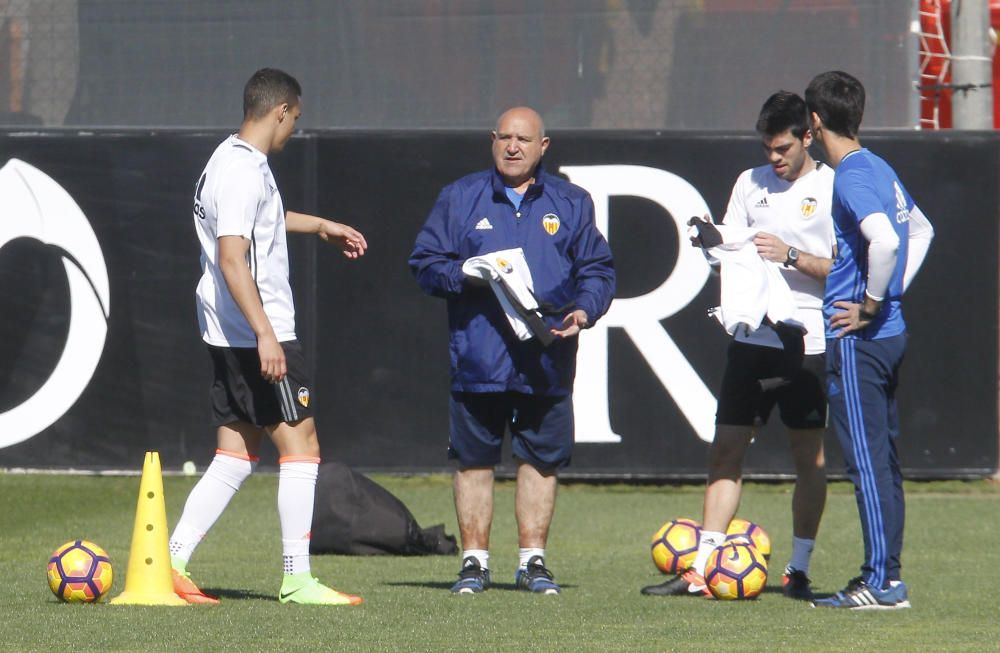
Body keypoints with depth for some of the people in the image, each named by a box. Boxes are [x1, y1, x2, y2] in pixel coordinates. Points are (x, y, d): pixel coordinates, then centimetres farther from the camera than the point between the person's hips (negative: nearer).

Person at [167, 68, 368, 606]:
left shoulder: (233, 161, 15)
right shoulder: (244, 171, -17)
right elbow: (231, 256, -25)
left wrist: (320, 226, 49)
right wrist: (265, 334, -28)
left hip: (229, 337, 10)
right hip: (256, 336, -10)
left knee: (236, 456, 11)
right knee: (300, 446, -3)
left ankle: (172, 563, 7)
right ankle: (297, 579, -1)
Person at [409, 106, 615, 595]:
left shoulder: (570, 203, 12)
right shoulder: (460, 198, 9)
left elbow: (597, 269, 11)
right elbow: (425, 263, 7)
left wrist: (584, 310, -9)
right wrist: (464, 276, -12)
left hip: (547, 363, 1)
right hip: (477, 362, -1)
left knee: (541, 460, 4)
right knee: (474, 460, 2)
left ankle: (533, 561, 13)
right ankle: (474, 561, 9)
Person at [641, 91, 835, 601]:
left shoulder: (832, 188, -2)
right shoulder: (750, 184, 13)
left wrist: (792, 257, -17)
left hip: (809, 343, -4)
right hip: (752, 337, 4)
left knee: (809, 457, 1)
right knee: (726, 449, 0)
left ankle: (799, 571, 9)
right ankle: (703, 568, 0)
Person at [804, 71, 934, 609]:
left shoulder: (851, 177, -14)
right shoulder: (880, 169, 14)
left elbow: (885, 240, -31)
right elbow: (920, 231, 29)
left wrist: (869, 305, -18)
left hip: (857, 338, -9)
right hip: (890, 332, 9)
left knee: (867, 459, -7)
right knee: (882, 458, 12)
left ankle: (882, 583, -7)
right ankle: (886, 574, 17)